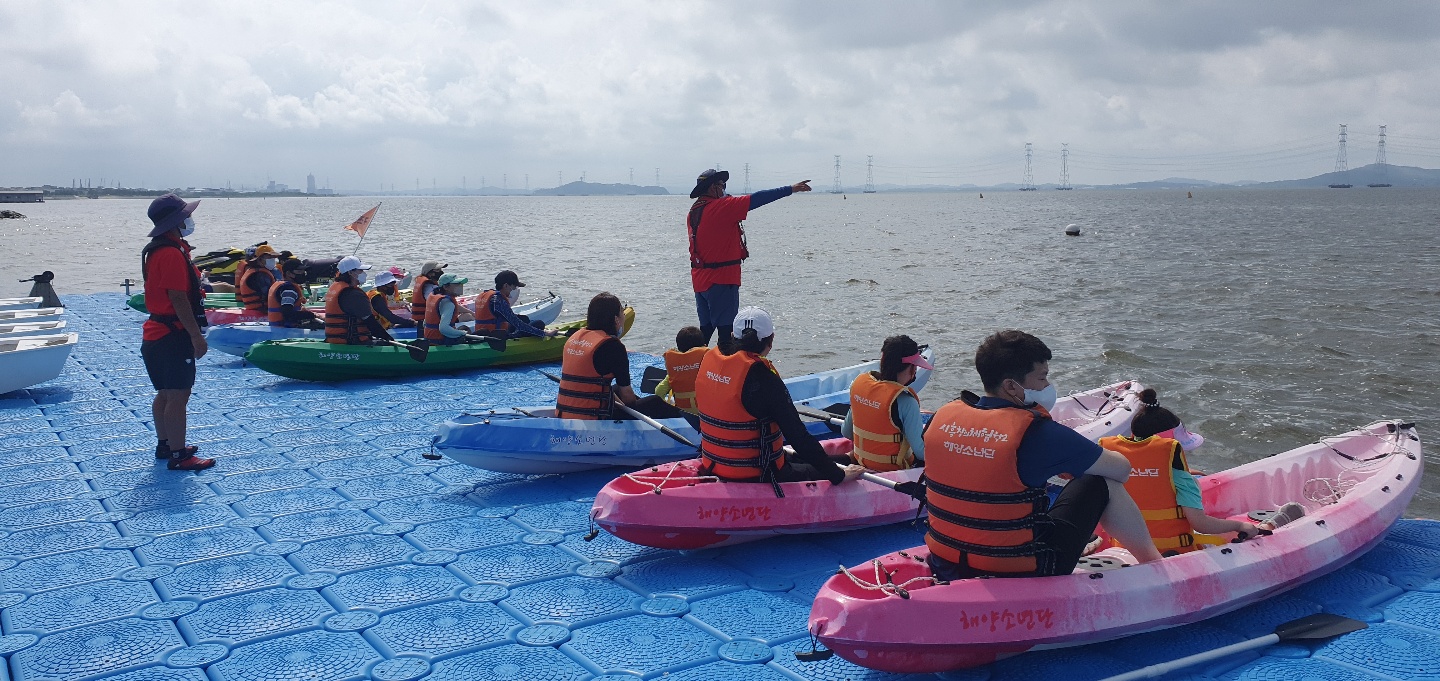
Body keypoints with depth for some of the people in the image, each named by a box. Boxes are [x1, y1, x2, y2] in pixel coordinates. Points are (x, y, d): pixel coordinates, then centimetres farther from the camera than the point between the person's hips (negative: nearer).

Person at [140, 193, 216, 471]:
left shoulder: (157, 250, 15)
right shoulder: (172, 253, -19)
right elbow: (178, 298, -23)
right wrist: (197, 336, -19)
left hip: (157, 332, 11)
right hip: (172, 335, -11)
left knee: (166, 394, 19)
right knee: (178, 396, -6)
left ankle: (165, 445, 30)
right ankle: (178, 456, -2)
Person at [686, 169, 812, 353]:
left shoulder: (694, 211, 9)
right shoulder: (720, 207, -14)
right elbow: (756, 199, -14)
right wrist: (790, 189, -11)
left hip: (699, 280, 8)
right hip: (721, 278, -8)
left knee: (705, 329, 14)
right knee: (726, 330, -6)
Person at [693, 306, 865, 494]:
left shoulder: (708, 361, -1)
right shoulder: (763, 379, -23)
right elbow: (799, 436, -22)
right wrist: (838, 475, -14)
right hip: (754, 477, -7)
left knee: (794, 458, 27)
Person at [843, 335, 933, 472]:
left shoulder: (859, 382, -5)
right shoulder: (905, 401, -25)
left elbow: (846, 433, 7)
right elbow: (922, 452, -21)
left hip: (860, 461, 7)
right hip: (892, 469, -7)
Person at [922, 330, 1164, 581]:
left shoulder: (943, 416, -2)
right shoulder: (1036, 432, -18)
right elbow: (1122, 469, -4)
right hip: (1020, 578, -6)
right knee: (1104, 484, 10)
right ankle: (1151, 560, 29)